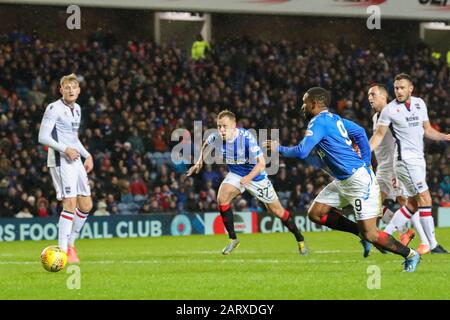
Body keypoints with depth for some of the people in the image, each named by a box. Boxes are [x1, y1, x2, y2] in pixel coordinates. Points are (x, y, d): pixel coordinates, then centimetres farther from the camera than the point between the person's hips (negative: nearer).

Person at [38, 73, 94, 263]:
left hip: (75, 160, 8)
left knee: (86, 205, 8)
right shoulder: (54, 109, -10)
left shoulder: (76, 109, 15)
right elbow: (43, 137, -15)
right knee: (70, 204, -14)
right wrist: (65, 149, -22)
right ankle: (63, 251, -9)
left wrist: (87, 155, 16)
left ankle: (70, 242, 23)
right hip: (60, 161, -8)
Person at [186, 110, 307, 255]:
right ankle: (233, 239, -6)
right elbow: (206, 144, 10)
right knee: (222, 198, -21)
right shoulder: (216, 137, -17)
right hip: (236, 174, 4)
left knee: (277, 211, 4)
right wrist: (200, 161, 2)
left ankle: (300, 240, 24)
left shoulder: (246, 138, -32)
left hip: (256, 175, -4)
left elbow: (261, 163, -32)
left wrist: (249, 177, -46)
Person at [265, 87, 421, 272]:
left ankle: (410, 255, 7)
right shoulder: (334, 118, 13)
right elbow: (360, 133, 20)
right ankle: (362, 233, 12)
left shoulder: (318, 122, -15)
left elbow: (301, 152, -23)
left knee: (370, 235, -9)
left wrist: (279, 148, -5)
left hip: (359, 180, -10)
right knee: (315, 213, 6)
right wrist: (366, 163, 16)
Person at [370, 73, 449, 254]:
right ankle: (432, 244, -11)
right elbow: (379, 134, -1)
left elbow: (428, 131, 17)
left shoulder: (419, 104, 9)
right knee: (425, 198, -13)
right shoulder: (390, 110, -7)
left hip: (419, 159, 7)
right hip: (405, 160, -7)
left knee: (412, 204, 7)